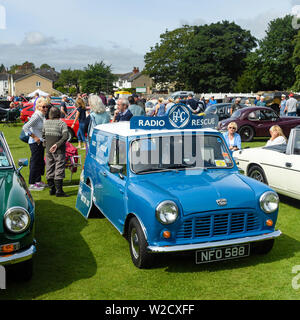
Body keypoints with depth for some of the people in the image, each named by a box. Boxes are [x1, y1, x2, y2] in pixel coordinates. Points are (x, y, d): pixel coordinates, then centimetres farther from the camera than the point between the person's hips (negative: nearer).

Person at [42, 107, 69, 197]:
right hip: (59, 150, -5)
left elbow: (43, 135, 13)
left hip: (48, 149, 5)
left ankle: (51, 189, 19)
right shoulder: (62, 123, -10)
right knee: (59, 169, -2)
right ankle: (59, 190, -4)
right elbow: (65, 136, -21)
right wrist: (57, 144, -17)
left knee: (49, 169, 12)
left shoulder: (46, 123, 6)